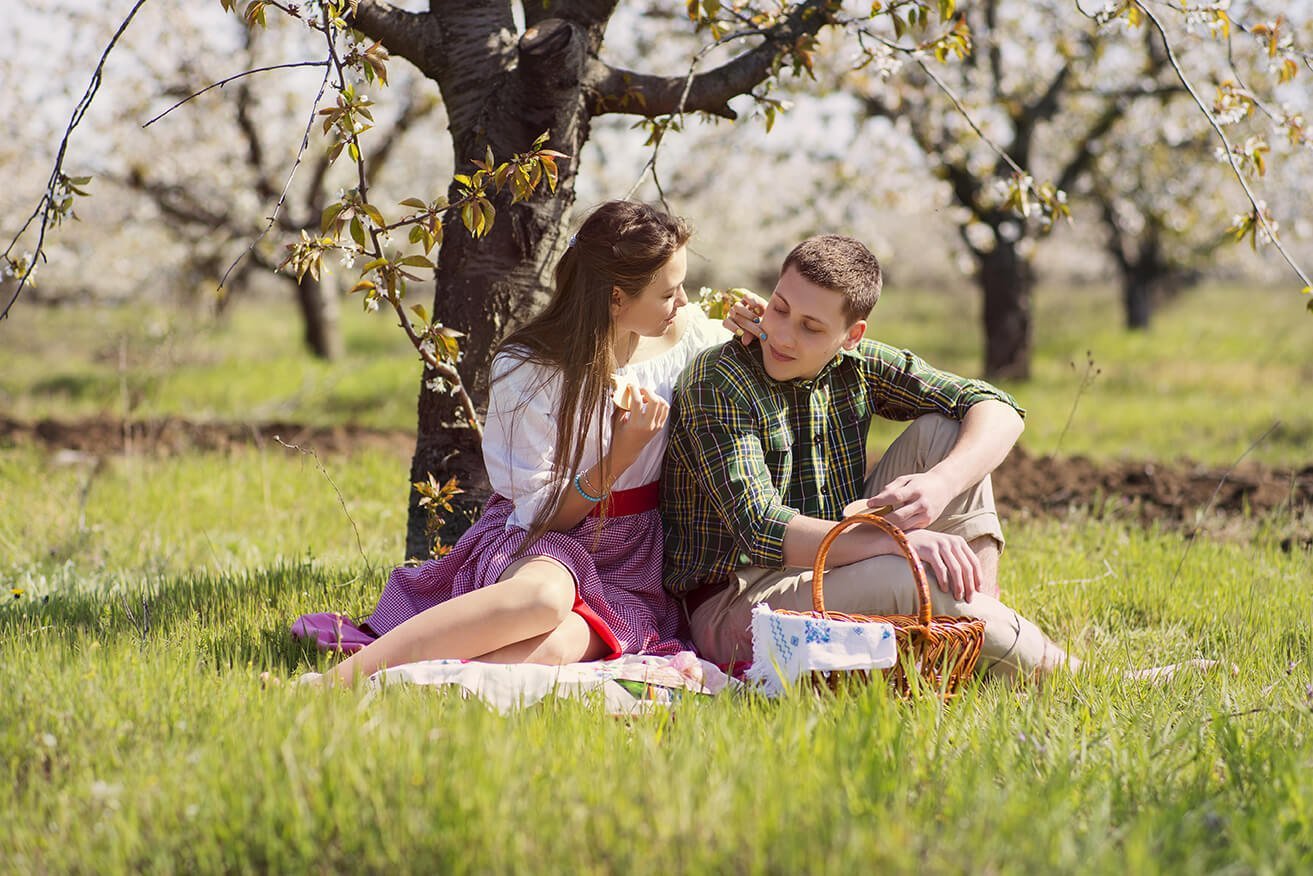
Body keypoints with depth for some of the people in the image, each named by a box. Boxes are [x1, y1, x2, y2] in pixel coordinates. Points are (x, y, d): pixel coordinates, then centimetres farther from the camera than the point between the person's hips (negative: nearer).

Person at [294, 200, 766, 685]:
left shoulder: (684, 333, 0)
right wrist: (620, 454, -26)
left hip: (627, 571, 3)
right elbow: (541, 515, -11)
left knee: (559, 643, -35)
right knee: (544, 594, -43)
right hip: (535, 546, -3)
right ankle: (341, 678, -45)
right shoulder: (525, 369, -12)